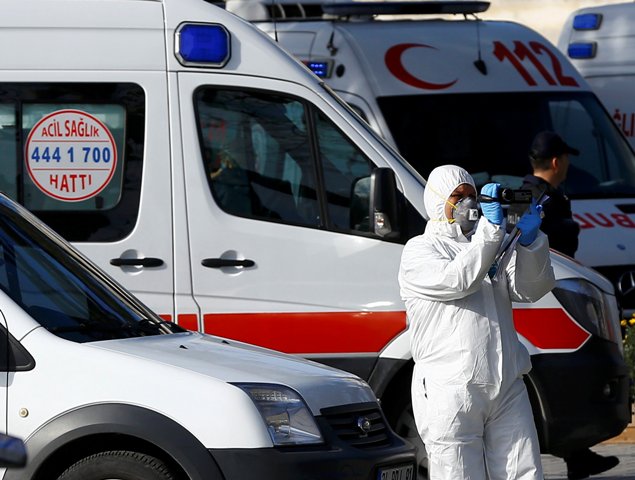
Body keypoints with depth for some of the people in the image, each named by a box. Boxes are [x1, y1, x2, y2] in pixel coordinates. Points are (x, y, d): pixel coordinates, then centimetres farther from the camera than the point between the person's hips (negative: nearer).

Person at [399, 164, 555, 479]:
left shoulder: (491, 247, 21)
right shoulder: (419, 250, 4)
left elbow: (531, 289, 5)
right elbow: (457, 281, -16)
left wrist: (529, 239, -12)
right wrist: (492, 227, -18)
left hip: (507, 391, 5)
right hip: (450, 392, -5)